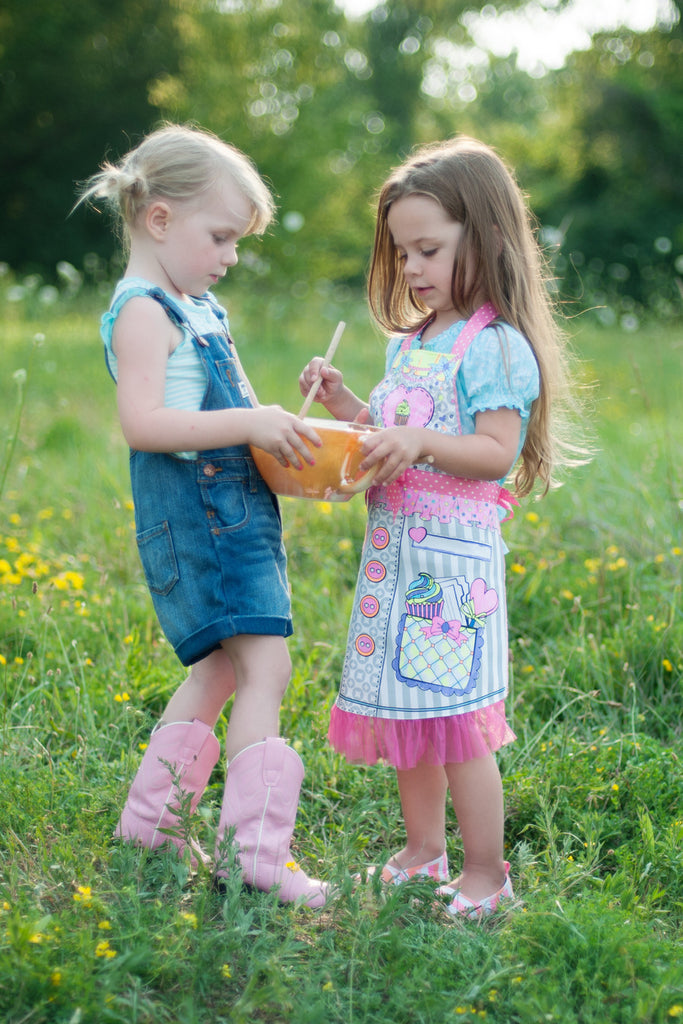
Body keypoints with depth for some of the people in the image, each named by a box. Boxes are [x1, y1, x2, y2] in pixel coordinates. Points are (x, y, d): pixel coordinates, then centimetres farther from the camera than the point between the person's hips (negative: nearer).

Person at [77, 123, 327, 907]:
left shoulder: (198, 307, 18)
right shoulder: (142, 311, -12)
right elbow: (143, 422, -24)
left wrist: (277, 429, 11)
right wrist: (250, 424, -23)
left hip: (235, 509, 10)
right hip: (194, 512, -10)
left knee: (220, 668, 15)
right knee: (264, 666, -13)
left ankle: (150, 819, 26)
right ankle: (255, 851, -9)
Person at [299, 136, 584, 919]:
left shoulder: (496, 346, -10)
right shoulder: (409, 343, 15)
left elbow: (496, 451, -17)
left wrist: (422, 445, -29)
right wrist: (346, 406, 8)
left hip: (453, 556, -8)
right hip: (395, 551, 8)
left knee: (455, 715, -5)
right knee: (406, 706, 14)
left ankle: (486, 873, 9)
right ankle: (422, 851, 28)